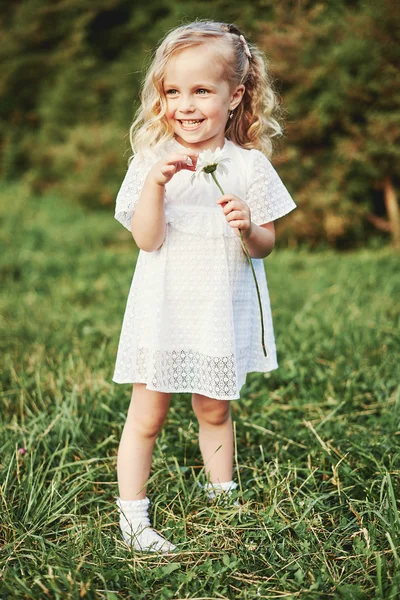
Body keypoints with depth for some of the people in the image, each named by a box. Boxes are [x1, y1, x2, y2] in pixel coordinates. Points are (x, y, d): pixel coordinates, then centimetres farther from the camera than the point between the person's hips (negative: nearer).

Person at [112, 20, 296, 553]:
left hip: (222, 314, 2)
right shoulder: (152, 160, -6)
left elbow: (266, 245, 1)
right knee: (147, 416, 4)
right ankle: (131, 515, 14)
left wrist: (248, 228, -21)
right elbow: (146, 239, -14)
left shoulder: (248, 165, -2)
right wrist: (156, 182, -27)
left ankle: (222, 495, 37)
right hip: (163, 313, -1)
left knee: (215, 411, 18)